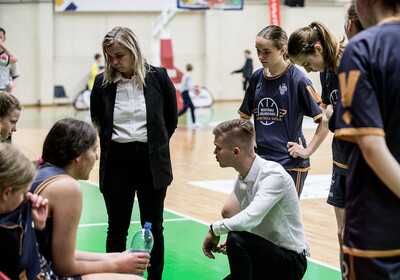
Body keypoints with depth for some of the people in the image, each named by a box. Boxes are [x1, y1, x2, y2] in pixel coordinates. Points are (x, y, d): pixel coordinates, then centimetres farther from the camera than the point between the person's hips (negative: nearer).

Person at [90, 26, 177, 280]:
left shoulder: (158, 77, -5)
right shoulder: (103, 83, -2)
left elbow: (172, 119, 7)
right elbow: (97, 122, 12)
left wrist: (155, 145, 9)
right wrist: (111, 148, 8)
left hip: (151, 162, -1)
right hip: (116, 162, 1)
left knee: (153, 228, 10)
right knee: (117, 229, 9)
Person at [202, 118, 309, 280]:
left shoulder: (274, 175, -22)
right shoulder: (240, 181, 5)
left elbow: (249, 219, -35)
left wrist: (214, 229, -19)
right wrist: (230, 245, -2)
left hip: (291, 262, -8)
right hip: (267, 256, 8)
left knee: (237, 239, -30)